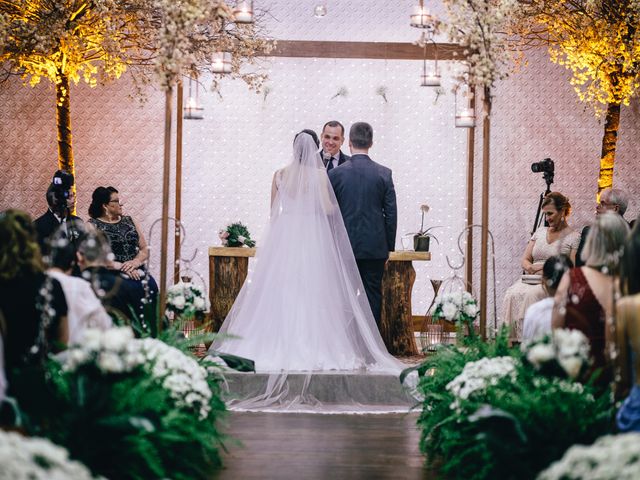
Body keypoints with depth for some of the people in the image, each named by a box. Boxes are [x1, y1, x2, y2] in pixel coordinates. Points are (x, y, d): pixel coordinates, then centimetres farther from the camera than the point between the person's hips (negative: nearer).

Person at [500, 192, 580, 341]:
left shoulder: (574, 237, 4)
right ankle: (511, 339, -32)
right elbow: (525, 260, 19)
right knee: (513, 294, -29)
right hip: (532, 279, 5)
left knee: (531, 294, -36)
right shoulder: (539, 232, 21)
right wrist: (531, 268, -5)